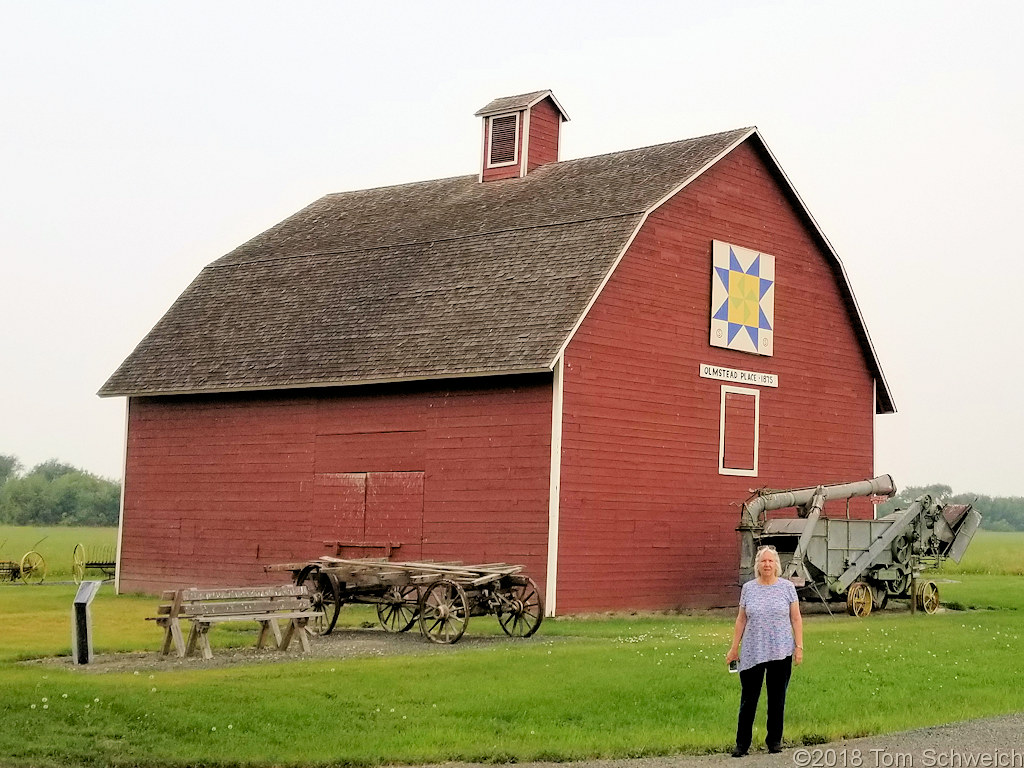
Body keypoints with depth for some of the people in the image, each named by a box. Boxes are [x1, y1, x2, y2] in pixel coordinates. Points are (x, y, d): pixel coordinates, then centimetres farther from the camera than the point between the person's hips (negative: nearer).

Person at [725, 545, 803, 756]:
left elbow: (796, 619, 3)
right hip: (752, 653, 1)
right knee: (748, 699, 0)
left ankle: (774, 741, 19)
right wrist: (734, 647, 8)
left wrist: (799, 646, -4)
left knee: (777, 698, 8)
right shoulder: (748, 588, 6)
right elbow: (741, 620, 10)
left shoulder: (787, 587, 2)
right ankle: (742, 743, 6)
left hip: (780, 652, 0)